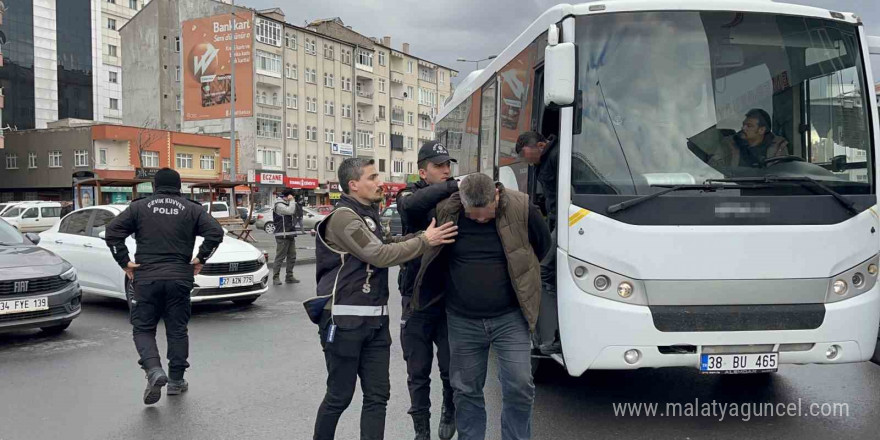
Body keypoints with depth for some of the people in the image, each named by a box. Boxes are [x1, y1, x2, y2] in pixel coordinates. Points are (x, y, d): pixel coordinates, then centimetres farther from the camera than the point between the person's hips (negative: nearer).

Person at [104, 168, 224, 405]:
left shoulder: (139, 207, 5)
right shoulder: (192, 209, 5)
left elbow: (112, 232, -3)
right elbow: (215, 232, -7)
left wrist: (124, 262, 1)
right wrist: (201, 258, 1)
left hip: (146, 278, -1)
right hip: (179, 279, 1)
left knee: (143, 329, 8)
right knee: (177, 330, 11)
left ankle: (154, 370, -14)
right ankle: (176, 380, 15)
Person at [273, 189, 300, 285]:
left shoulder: (287, 204, 20)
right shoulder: (279, 205, -10)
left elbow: (293, 215, 25)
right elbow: (290, 211, -24)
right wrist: (292, 201, -13)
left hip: (290, 235, 9)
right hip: (282, 236, -9)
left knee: (292, 257, 10)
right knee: (280, 257, -6)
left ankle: (289, 276, 17)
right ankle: (276, 278, -1)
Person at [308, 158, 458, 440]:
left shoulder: (367, 214, 17)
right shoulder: (343, 216, -13)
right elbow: (381, 256, -18)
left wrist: (420, 236, 12)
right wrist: (424, 241, -14)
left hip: (375, 319, 8)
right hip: (345, 319, -8)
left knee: (377, 396, 5)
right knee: (339, 396, 2)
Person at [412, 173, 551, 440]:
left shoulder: (520, 208, -12)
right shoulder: (446, 211, -10)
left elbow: (543, 244, 5)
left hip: (510, 318, -1)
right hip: (462, 321, 2)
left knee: (519, 387, -4)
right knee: (466, 390, 11)